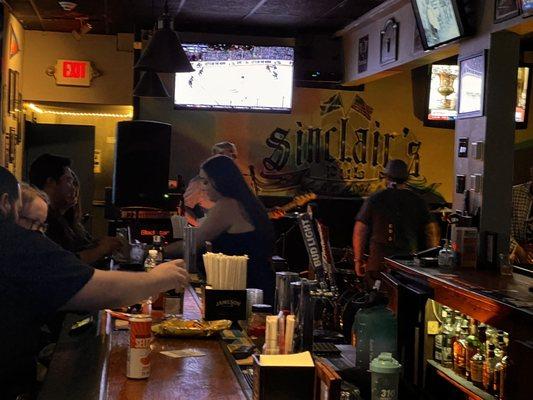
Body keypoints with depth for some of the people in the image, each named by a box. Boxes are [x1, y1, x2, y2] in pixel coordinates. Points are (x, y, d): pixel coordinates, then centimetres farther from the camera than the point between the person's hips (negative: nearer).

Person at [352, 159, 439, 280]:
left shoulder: (373, 200, 4)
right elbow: (432, 231, 5)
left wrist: (358, 260, 10)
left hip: (377, 264, -1)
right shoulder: (417, 201, 7)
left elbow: (359, 232, 3)